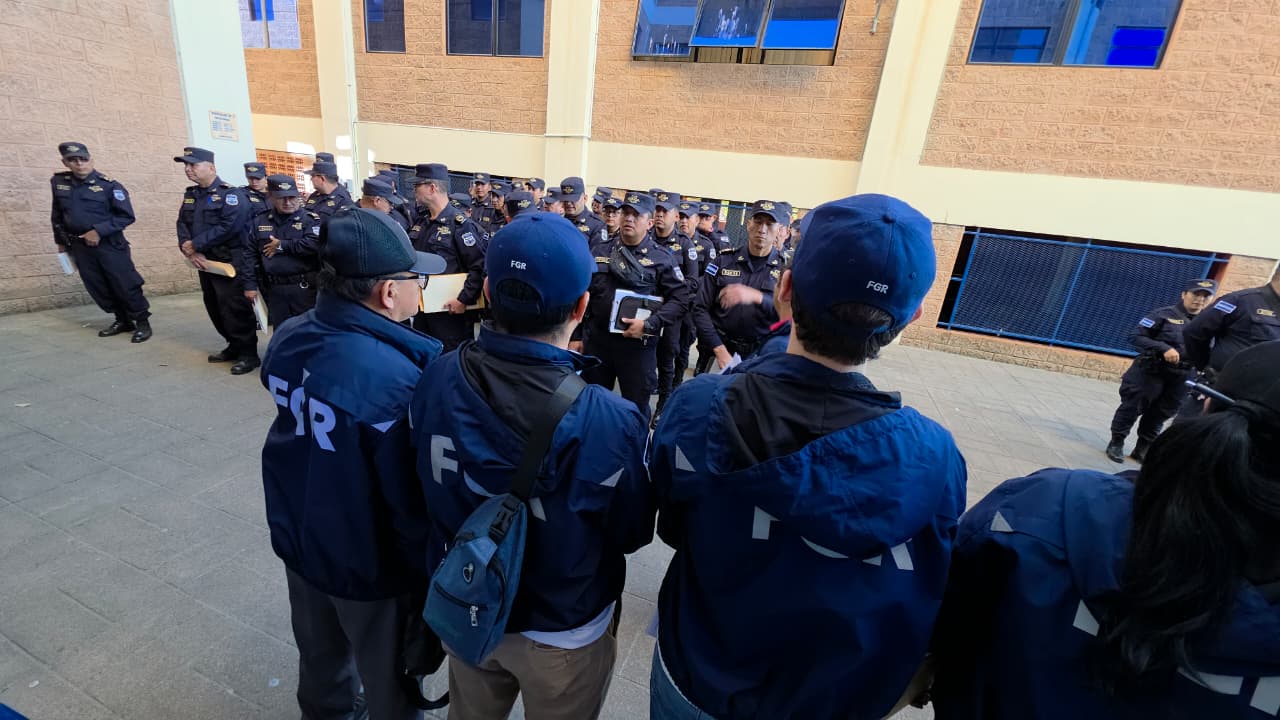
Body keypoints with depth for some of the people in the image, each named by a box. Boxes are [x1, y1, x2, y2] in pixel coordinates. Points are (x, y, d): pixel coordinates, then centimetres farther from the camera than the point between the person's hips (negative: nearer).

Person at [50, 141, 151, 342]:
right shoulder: (58, 182, 7)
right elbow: (57, 214, 18)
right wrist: (60, 240, 19)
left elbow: (126, 216, -10)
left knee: (126, 285, -6)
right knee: (97, 288, 9)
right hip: (79, 246, 6)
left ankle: (142, 322, 2)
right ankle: (122, 320, 19)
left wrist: (98, 231, -16)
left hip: (109, 245, -5)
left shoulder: (109, 185, -8)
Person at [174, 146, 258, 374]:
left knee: (235, 309, -8)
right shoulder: (190, 195, 15)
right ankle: (234, 345, 27)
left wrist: (195, 244, -17)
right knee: (214, 308, 14)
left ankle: (249, 353, 0)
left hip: (230, 263, -9)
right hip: (205, 262, 9)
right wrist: (190, 251, -10)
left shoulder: (230, 194, -12)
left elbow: (228, 227, -22)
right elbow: (182, 224, 9)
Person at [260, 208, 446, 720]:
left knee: (320, 653, 33)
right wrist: (430, 577, -11)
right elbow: (417, 502, -27)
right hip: (372, 564, -7)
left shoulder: (287, 339, -11)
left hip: (299, 540, 7)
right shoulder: (395, 379, -35)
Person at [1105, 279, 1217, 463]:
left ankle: (1143, 449, 25)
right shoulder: (1164, 314, -5)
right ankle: (1116, 443, 15)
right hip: (1149, 372, -4)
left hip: (1180, 380, 4)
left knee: (1159, 416, 13)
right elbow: (1135, 336, -10)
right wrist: (1164, 348, -21)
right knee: (1131, 409, 2)